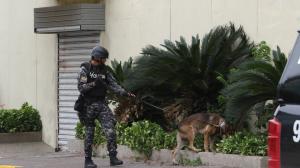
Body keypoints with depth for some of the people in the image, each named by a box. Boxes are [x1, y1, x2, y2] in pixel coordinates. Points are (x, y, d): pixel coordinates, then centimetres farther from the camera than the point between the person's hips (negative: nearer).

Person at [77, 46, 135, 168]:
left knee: (110, 131, -9)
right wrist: (94, 83, -22)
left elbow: (113, 85, 4)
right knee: (89, 134, 2)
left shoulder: (104, 71, 10)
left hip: (102, 104, 4)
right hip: (89, 106, -4)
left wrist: (125, 93, -10)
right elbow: (81, 88, -11)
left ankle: (113, 158, -6)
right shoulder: (85, 69, -4)